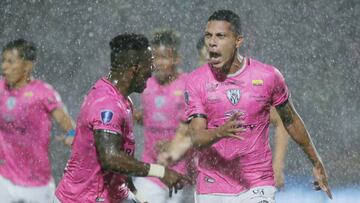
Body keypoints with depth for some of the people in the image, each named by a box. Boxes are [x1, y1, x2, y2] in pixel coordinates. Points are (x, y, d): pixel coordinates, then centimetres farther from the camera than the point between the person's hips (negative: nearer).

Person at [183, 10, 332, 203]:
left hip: (257, 187, -1)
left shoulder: (268, 76, -3)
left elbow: (291, 121, 12)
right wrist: (220, 132, -33)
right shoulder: (196, 81, -3)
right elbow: (196, 139, -11)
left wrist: (316, 163, 22)